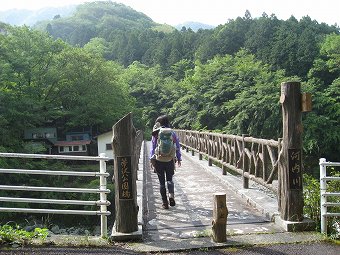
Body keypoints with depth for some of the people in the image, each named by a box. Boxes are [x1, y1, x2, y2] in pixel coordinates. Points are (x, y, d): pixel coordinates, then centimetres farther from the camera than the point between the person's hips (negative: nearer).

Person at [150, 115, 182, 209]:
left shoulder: (156, 134, -3)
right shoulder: (172, 133, 1)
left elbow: (153, 147, -1)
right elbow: (177, 147, 4)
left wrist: (151, 160, 5)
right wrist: (179, 159, 13)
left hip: (158, 160, -1)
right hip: (170, 160, 1)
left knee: (162, 181, 7)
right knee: (169, 179, 17)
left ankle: (165, 202, 9)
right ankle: (171, 195, -7)